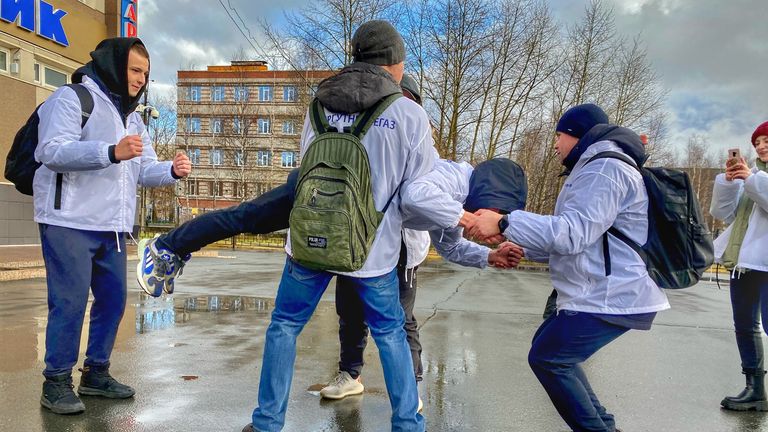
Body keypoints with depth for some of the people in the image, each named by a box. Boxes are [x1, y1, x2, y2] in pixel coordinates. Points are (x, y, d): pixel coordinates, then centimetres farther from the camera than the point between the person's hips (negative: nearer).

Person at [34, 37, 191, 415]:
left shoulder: (131, 117, 21)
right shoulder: (71, 99, -4)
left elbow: (143, 170, 18)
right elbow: (53, 151, -18)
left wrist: (171, 170, -4)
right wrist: (112, 152, -30)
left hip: (111, 227, 8)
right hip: (70, 222, -8)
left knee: (113, 299, 9)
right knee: (69, 301, -6)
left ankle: (96, 373, 23)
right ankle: (56, 382, 7)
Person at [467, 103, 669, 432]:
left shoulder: (604, 168, -15)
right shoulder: (593, 170, 22)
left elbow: (573, 232, -27)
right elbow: (581, 239, 23)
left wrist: (504, 223, -27)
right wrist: (523, 248, 16)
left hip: (613, 297, -11)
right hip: (602, 293, 11)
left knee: (547, 359, -6)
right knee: (551, 349, 17)